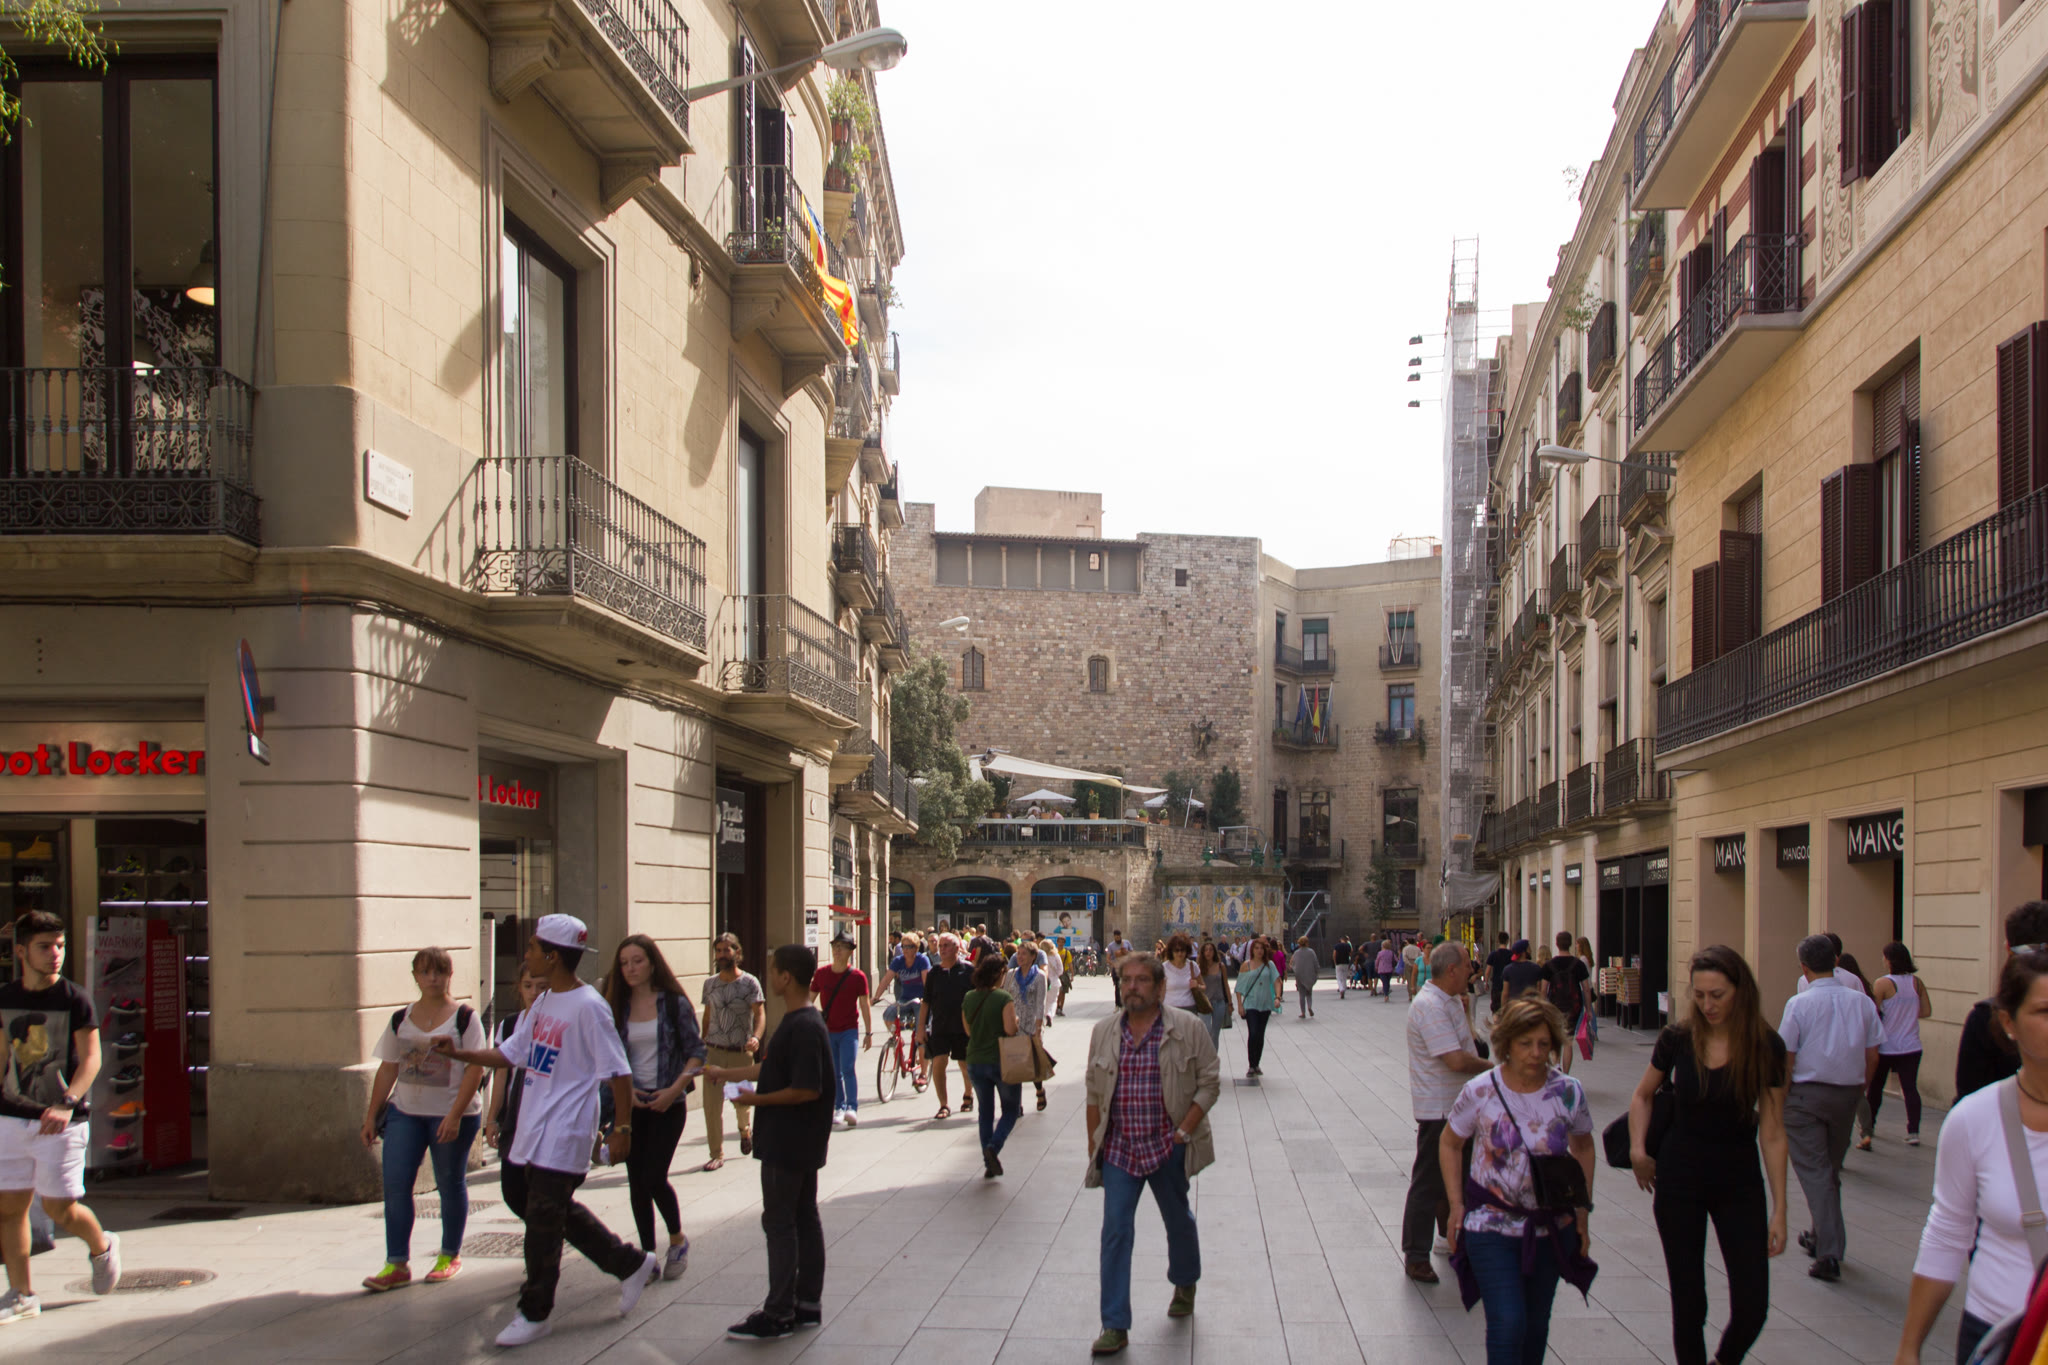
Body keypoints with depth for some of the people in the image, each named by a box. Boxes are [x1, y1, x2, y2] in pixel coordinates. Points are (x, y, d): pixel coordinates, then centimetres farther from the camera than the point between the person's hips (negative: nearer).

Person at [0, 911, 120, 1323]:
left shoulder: (75, 1000, -7)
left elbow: (90, 1059, -12)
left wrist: (67, 1104, -25)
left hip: (61, 1123, -4)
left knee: (60, 1207, -2)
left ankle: (102, 1247, 27)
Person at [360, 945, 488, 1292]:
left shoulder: (464, 1018, -6)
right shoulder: (401, 1020, 8)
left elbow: (475, 1069, -11)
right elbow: (388, 1069, 12)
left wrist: (455, 1115, -18)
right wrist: (372, 1115, 9)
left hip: (451, 1116, -4)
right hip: (405, 1111, 4)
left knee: (451, 1185, 7)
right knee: (395, 1183, -4)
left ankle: (450, 1256, 23)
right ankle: (396, 1264, 2)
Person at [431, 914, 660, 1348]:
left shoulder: (588, 1007, -16)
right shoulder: (542, 1004, 10)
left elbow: (618, 1072, -15)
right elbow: (510, 1054, 17)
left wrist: (622, 1129, -16)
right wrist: (458, 1053, 6)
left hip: (563, 1138, -9)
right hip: (533, 1133, 9)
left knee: (543, 1221, -1)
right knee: (561, 1211, 16)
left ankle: (534, 1314, 12)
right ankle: (633, 1265, 30)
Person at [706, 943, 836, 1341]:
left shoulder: (804, 1027, -22)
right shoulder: (798, 1021, 10)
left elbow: (808, 1089, -25)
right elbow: (772, 1067, 21)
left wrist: (757, 1099, -16)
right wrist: (728, 1074, 28)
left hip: (788, 1142, -10)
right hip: (800, 1141, 10)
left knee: (779, 1222, -3)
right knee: (803, 1218, 14)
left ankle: (778, 1314, 3)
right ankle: (808, 1304, 21)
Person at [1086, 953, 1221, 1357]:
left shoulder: (1187, 1028, -6)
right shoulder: (1104, 1032, 4)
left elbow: (1209, 1083, -4)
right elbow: (1094, 1093, 11)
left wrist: (1184, 1131, -11)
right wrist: (1094, 1143, 9)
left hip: (1168, 1148, -2)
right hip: (1119, 1149, 2)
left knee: (1178, 1220, 17)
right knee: (1115, 1231, -5)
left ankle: (1185, 1285, 45)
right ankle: (1115, 1325, -4)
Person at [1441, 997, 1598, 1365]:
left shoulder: (1569, 1092, -7)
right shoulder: (1480, 1092, -12)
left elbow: (1583, 1147, 11)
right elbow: (1450, 1144, 3)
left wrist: (1583, 1208, 7)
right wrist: (1457, 1205, -3)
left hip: (1552, 1227, 3)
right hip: (1492, 1227, -3)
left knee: (1536, 1323, 13)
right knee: (1507, 1324, -11)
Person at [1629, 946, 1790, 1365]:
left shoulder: (1766, 1046, -9)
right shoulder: (1677, 1040, -7)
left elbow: (1772, 1133, -5)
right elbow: (1642, 1096, 12)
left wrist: (1779, 1209, -6)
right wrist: (1638, 1149, -3)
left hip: (1739, 1182, 0)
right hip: (1680, 1179, 0)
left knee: (1752, 1307, -3)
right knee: (1688, 1303, 4)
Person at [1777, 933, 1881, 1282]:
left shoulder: (1799, 1004, -12)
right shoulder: (1861, 1002, 0)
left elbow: (1785, 1057, -10)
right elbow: (1872, 1055, 4)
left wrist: (1778, 1103, 1)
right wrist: (1859, 1089, 18)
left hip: (1807, 1093, -4)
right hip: (1848, 1093, 5)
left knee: (1813, 1171, -1)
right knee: (1832, 1168, 20)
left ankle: (1829, 1253, -9)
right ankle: (1823, 1238, 32)